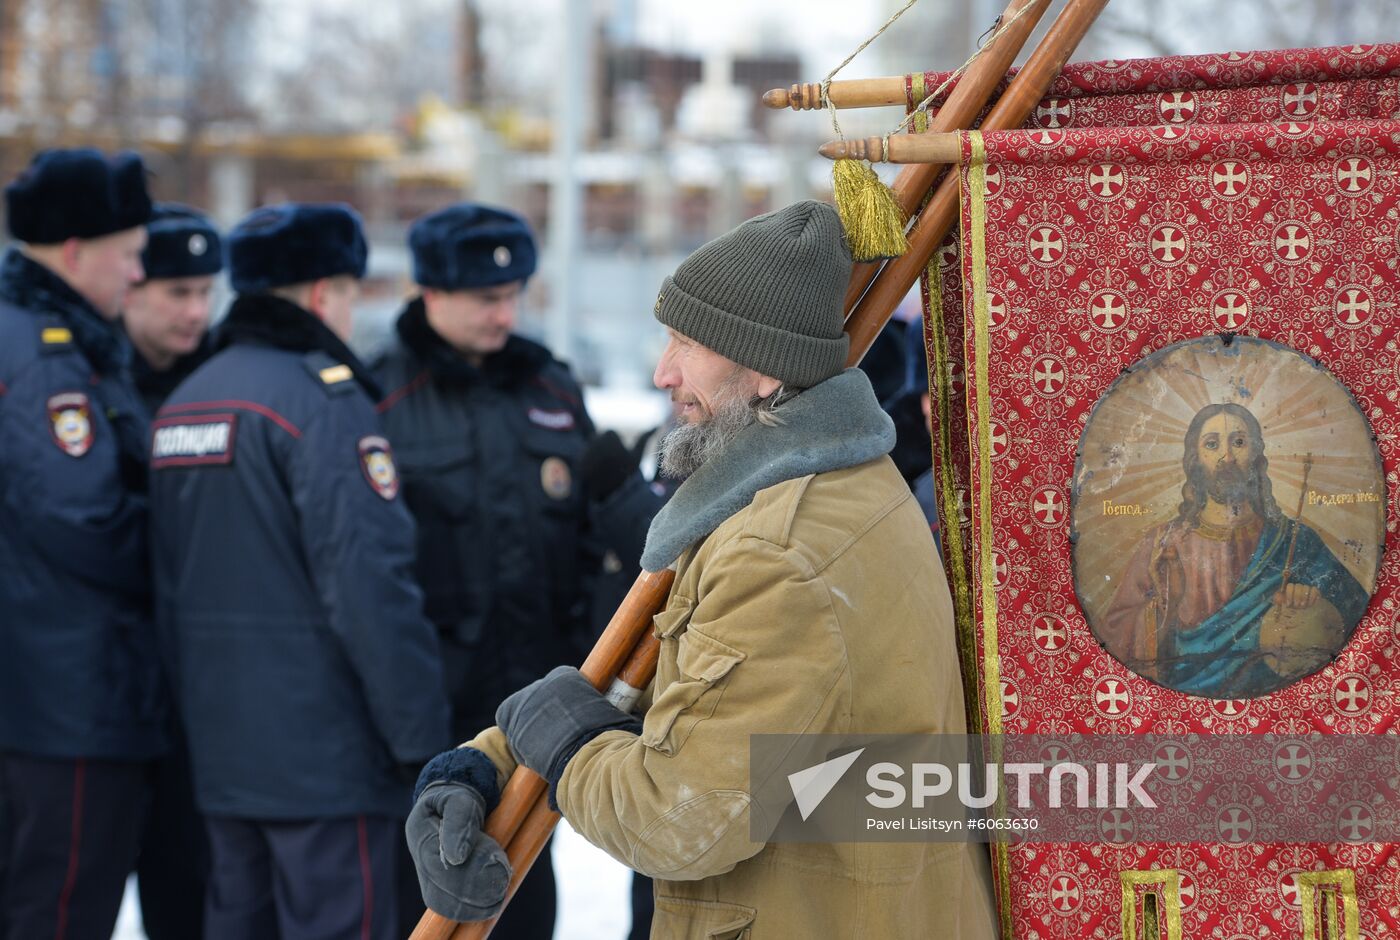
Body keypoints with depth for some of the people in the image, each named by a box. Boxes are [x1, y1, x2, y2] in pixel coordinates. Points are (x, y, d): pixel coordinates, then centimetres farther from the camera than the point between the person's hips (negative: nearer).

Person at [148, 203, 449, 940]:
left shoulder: (181, 403, 13)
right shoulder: (323, 399, -14)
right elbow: (369, 583, -20)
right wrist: (421, 738, -15)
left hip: (220, 752, 8)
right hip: (324, 754, -8)